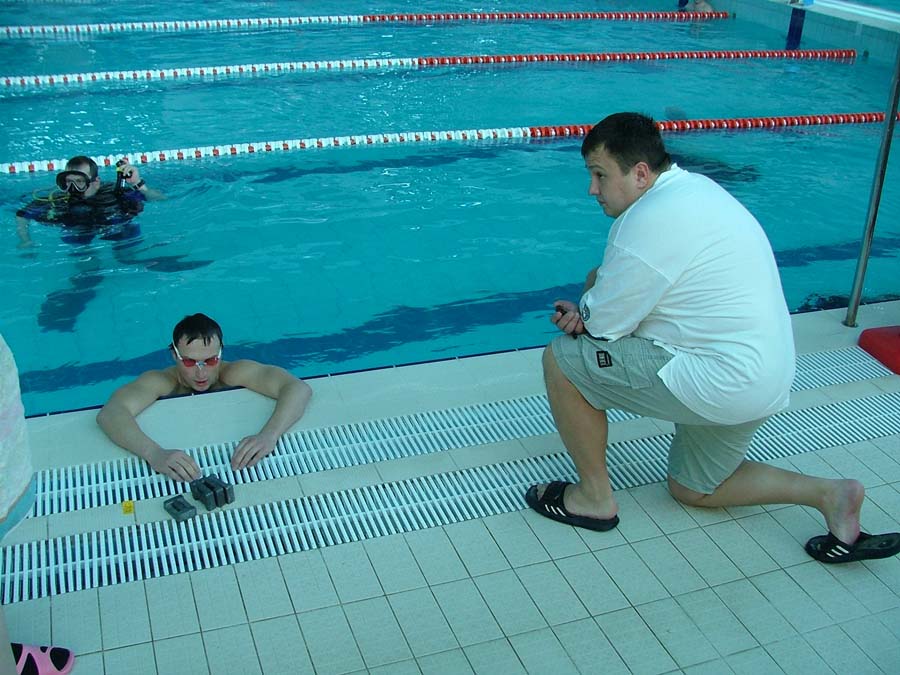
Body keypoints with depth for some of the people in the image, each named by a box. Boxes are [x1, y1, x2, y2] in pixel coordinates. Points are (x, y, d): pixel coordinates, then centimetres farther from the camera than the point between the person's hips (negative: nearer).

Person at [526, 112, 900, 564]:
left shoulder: (651, 218, -22)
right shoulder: (692, 186, 10)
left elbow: (602, 322, -16)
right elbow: (643, 289, 15)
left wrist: (594, 290, 6)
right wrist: (594, 309, -3)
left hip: (724, 384, -10)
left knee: (562, 359, -7)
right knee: (693, 489, 27)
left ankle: (594, 497, 7)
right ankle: (831, 495, 15)